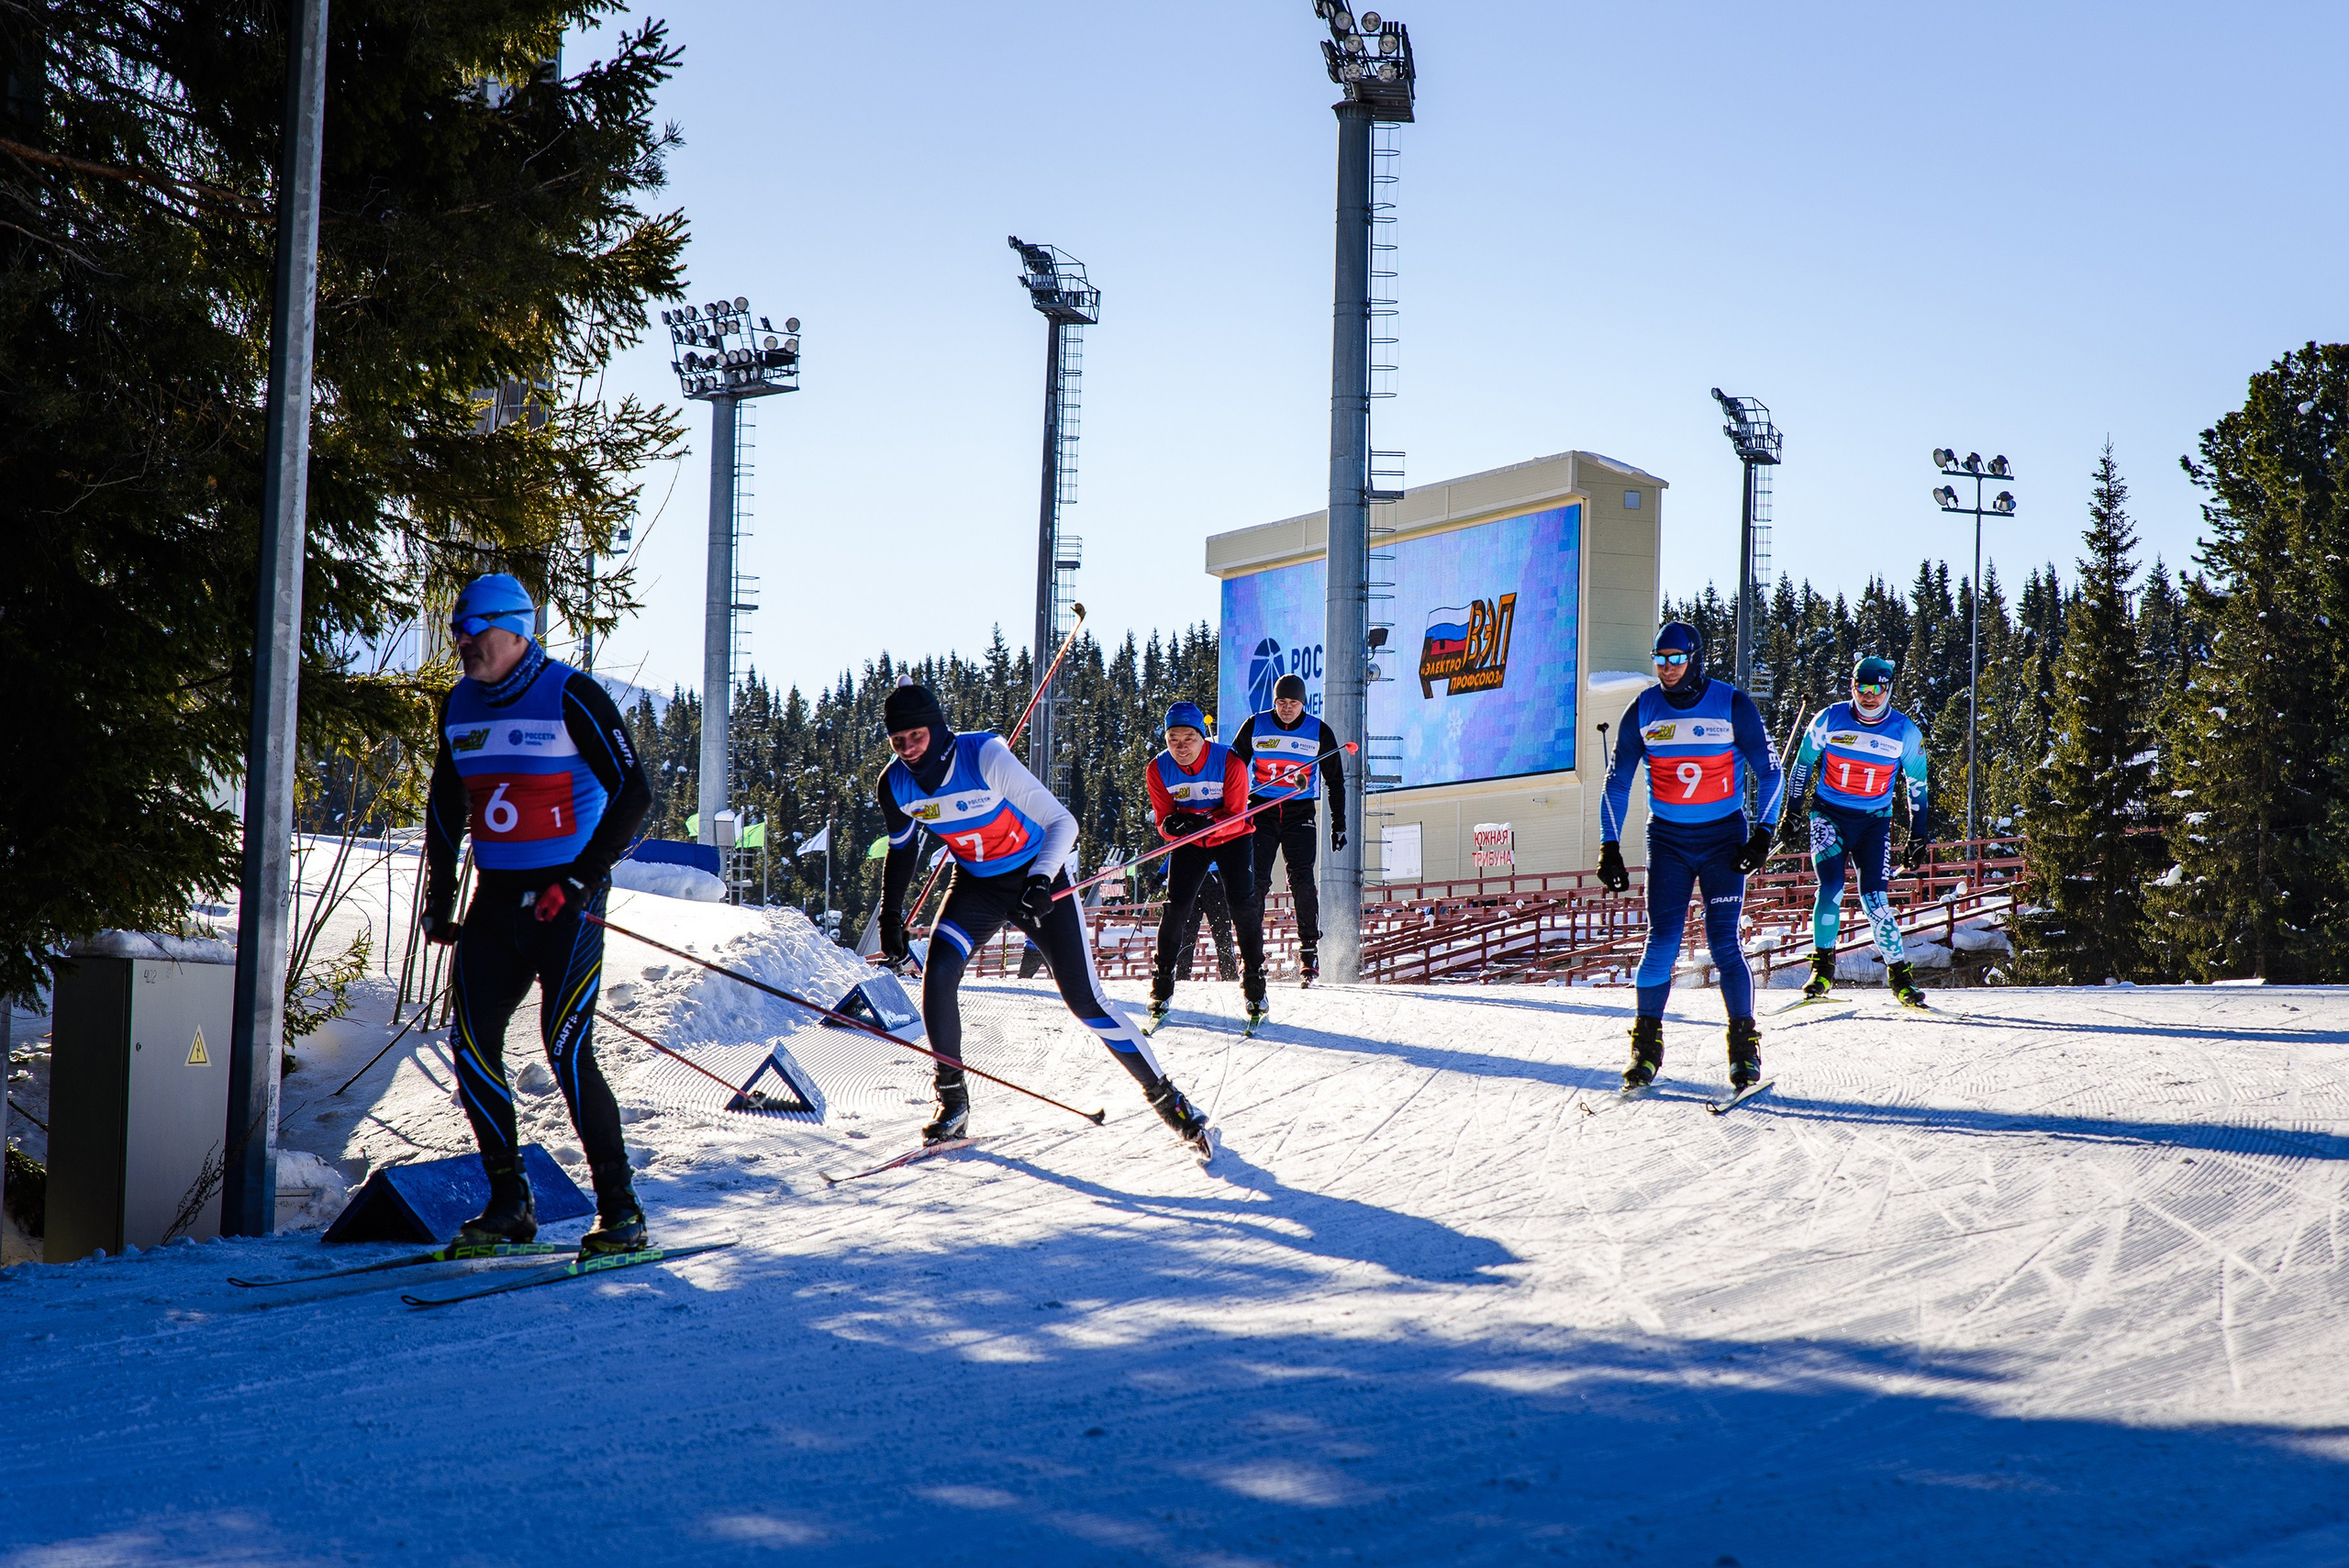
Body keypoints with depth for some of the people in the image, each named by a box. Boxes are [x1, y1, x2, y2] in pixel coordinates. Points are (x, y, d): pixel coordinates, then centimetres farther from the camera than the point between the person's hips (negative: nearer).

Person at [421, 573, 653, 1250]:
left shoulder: (571, 696, -10)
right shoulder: (460, 705, 10)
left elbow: (633, 794, -12)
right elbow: (445, 806, 22)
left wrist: (580, 880, -16)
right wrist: (439, 896, 15)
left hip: (565, 900, -7)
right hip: (497, 899, 7)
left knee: (567, 1051, -13)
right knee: (473, 1048, -1)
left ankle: (621, 1211, -3)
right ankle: (509, 1202, 12)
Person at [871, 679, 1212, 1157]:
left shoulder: (985, 758, -29)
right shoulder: (895, 786, -14)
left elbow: (1062, 822, -27)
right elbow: (902, 847, 9)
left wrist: (1040, 880, -42)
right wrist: (891, 915, 10)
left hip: (1040, 877, -4)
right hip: (976, 883, 4)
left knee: (1084, 998, -10)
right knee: (937, 973, -19)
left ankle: (1165, 1096, 4)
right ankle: (953, 1103, -4)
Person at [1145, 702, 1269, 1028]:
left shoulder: (1229, 762, -25)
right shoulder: (1159, 769, -17)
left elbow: (1236, 817, -23)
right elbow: (1163, 820, -10)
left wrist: (1207, 824, -43)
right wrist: (1171, 825, -35)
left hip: (1232, 838, -2)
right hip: (1188, 842, 2)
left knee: (1243, 903, -14)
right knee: (1176, 906, -8)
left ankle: (1254, 982, 0)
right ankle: (1162, 986, 6)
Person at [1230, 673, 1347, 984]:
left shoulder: (1320, 733, 1)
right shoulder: (1255, 726, 0)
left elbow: (1335, 781, 10)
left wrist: (1338, 824, 8)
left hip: (1300, 813, 0)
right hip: (1261, 810, 1)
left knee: (1302, 880, -11)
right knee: (1255, 880, -8)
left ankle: (1309, 950, -2)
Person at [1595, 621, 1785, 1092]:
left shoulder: (1733, 705, -7)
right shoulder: (1643, 710, -1)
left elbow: (1770, 773, 0)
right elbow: (1617, 783, 6)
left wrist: (1763, 834, -10)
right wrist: (1609, 848, 1)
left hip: (1724, 838, -2)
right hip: (1668, 841, 2)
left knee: (1724, 945, -8)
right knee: (1662, 943, -6)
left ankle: (1744, 1046, 4)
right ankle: (1647, 1045, 7)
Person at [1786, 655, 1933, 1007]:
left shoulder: (1905, 732, -3)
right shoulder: (1829, 720, -6)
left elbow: (1917, 787, 8)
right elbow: (1802, 764, 7)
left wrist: (1919, 838, 7)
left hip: (1874, 821, 0)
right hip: (1828, 814, 0)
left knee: (1875, 901, -10)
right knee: (1831, 888, -18)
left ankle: (1900, 975, 4)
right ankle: (1822, 968, -2)